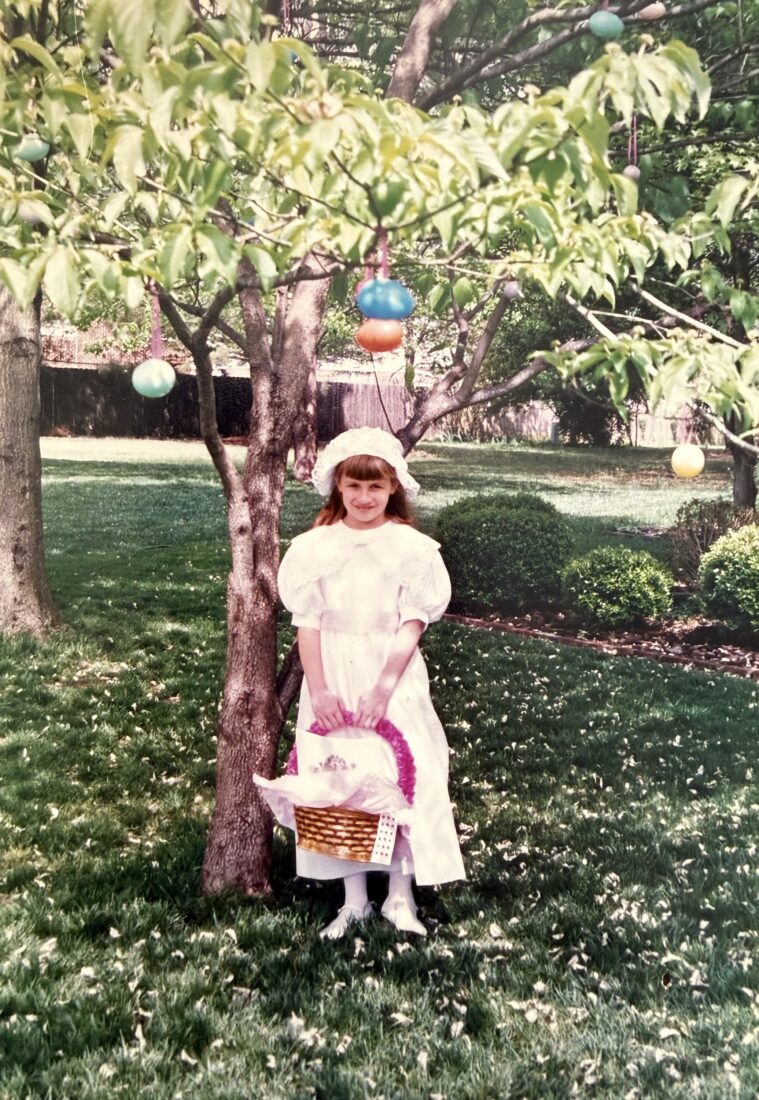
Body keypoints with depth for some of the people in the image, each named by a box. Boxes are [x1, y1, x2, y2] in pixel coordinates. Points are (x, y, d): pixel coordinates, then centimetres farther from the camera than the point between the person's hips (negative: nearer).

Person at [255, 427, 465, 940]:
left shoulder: (411, 547, -4)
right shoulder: (315, 546, 0)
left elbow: (413, 623, -8)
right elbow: (308, 622, -2)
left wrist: (384, 686, -17)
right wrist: (318, 688, -10)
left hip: (394, 675, -1)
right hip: (332, 676, 2)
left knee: (401, 778, -4)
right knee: (337, 780, 5)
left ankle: (400, 896, 11)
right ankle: (355, 900, 17)